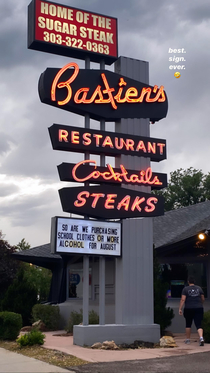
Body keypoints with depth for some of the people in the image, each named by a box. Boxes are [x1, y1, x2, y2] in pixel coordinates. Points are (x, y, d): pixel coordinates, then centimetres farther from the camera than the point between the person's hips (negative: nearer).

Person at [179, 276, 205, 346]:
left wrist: (180, 309, -8)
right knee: (198, 325, -3)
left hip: (188, 309, -1)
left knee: (188, 324, 16)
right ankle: (201, 338, -25)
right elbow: (203, 299, 11)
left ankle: (188, 339, 24)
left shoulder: (185, 289, -3)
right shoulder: (199, 288, 6)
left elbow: (183, 299, -10)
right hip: (199, 308, 1)